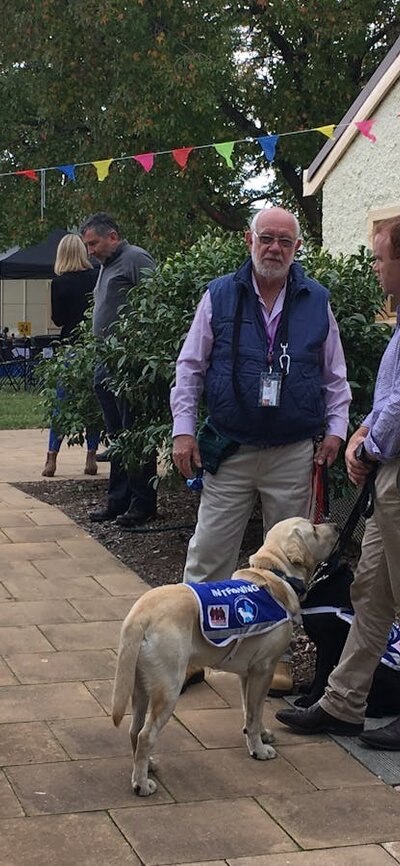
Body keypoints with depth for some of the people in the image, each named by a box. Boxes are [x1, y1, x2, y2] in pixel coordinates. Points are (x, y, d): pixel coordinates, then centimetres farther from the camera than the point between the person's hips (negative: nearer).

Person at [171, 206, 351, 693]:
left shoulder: (316, 302, 5)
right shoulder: (219, 297, 1)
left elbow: (335, 375, 13)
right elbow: (190, 367, 5)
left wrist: (335, 430, 4)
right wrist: (183, 430, -1)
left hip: (294, 456, 1)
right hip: (229, 452, -1)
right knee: (207, 553, 0)